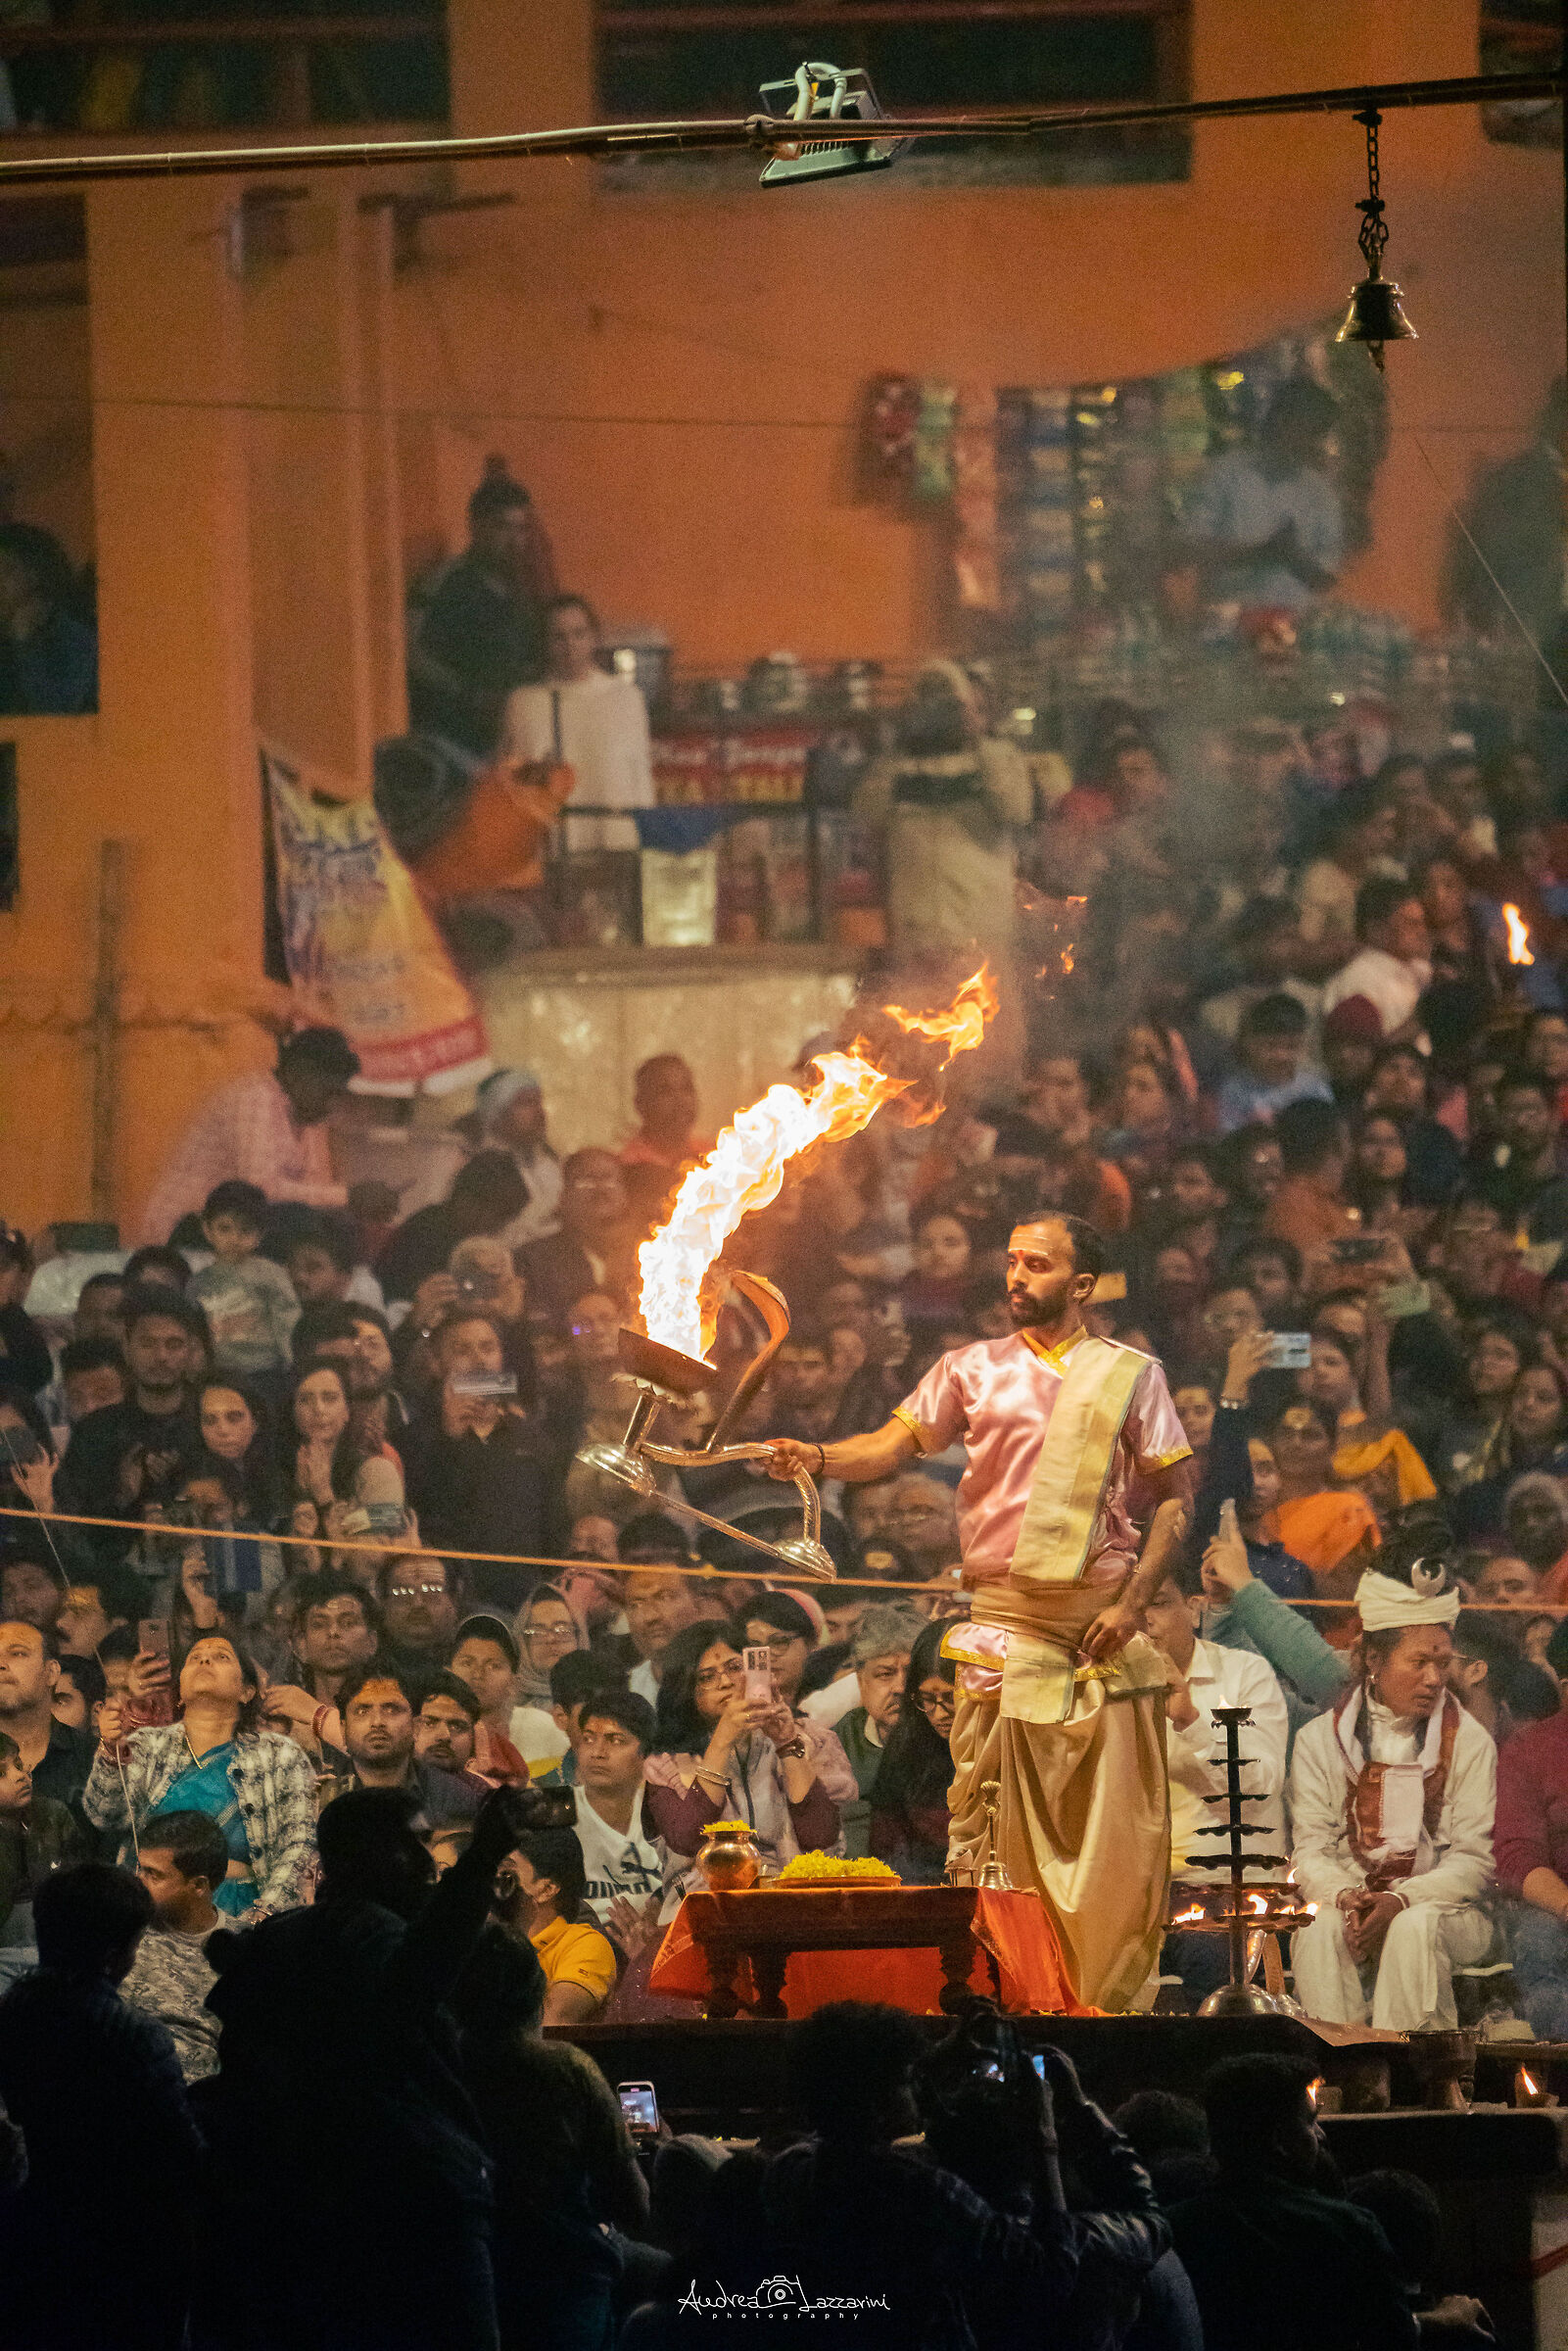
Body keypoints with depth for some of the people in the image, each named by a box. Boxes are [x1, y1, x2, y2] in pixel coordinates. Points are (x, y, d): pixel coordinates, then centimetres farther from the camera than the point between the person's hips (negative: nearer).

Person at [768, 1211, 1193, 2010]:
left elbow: (1174, 1495, 8)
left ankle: (1105, 1994, 5)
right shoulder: (972, 1370, 11)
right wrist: (815, 1458, -17)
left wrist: (1132, 1601, -4)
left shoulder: (1130, 1375, 9)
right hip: (1005, 1610, 0)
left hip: (1102, 1610, 0)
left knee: (1113, 1818, -2)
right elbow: (895, 1444, 3)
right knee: (990, 1813, -7)